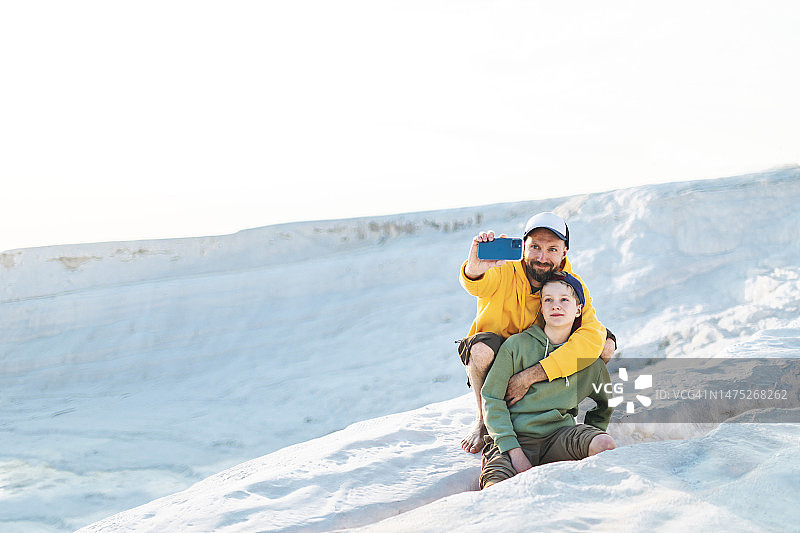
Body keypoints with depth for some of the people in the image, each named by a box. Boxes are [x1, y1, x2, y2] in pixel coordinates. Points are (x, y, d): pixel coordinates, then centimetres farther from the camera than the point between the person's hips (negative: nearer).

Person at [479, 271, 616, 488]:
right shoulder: (516, 346, 2)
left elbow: (604, 405, 28)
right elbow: (492, 399, -1)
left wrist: (588, 443, 10)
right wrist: (513, 450, -12)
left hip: (558, 434, 4)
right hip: (514, 436, -4)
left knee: (605, 445, -27)